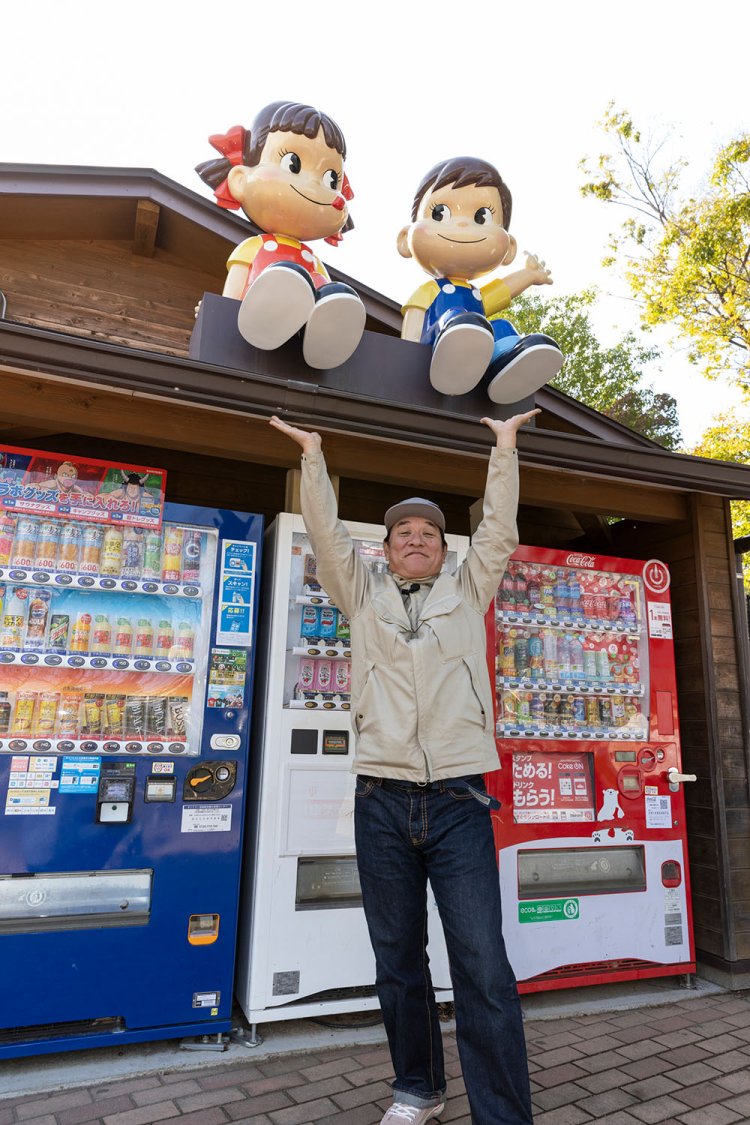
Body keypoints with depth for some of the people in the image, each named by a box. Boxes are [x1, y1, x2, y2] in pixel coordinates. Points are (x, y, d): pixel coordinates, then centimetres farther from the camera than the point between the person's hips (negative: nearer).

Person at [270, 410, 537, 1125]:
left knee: (483, 966, -4)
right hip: (382, 800, 2)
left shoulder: (469, 591, 12)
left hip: (459, 797, -1)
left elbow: (498, 527, 8)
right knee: (398, 961, 15)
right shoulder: (364, 597, 12)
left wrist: (505, 445, 9)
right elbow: (326, 535, 6)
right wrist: (313, 456, 5)